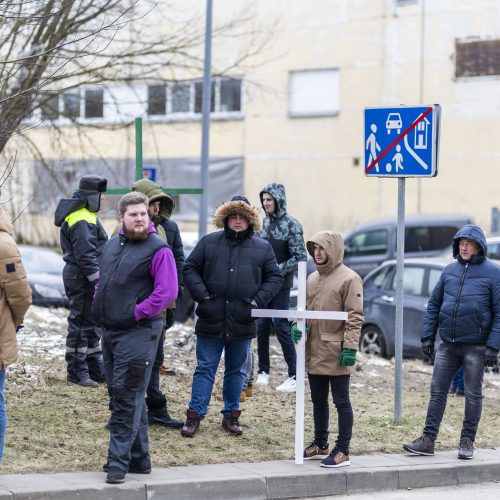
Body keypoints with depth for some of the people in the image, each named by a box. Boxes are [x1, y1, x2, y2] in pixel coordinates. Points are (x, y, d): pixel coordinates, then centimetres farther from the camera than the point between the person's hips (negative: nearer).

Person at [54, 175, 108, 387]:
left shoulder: (87, 216, 16)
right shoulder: (82, 221, -18)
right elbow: (85, 257, -23)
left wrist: (100, 278, 22)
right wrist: (99, 280, -22)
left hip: (81, 278, 11)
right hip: (83, 279, -11)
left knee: (92, 324, 17)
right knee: (80, 324, -3)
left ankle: (95, 369, 26)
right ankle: (76, 372, 4)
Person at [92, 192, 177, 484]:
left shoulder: (158, 249, -11)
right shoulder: (114, 244, 13)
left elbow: (167, 291, -18)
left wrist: (136, 313, -16)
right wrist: (101, 309, 12)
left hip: (138, 332, -8)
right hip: (110, 330, 8)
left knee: (127, 396, -9)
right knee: (121, 395, 13)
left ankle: (119, 460, -6)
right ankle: (139, 458, 22)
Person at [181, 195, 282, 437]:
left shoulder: (262, 248, 6)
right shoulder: (209, 243, 3)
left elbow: (274, 277, 9)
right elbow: (190, 269, 5)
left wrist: (259, 300, -4)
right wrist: (202, 295, -7)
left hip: (242, 322, 1)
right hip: (211, 320, -1)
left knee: (236, 371, 12)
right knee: (205, 369, 3)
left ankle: (231, 415, 23)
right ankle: (194, 415, 6)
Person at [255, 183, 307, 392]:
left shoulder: (291, 225, -10)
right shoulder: (266, 221, 9)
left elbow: (300, 257, -12)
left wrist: (278, 270, -17)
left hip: (281, 284, -6)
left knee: (281, 326, -7)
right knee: (262, 325, 7)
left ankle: (294, 376, -2)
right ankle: (263, 371, 18)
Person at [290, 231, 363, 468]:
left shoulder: (349, 279, -9)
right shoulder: (312, 278, 14)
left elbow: (355, 317, -12)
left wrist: (350, 347, -18)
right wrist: (298, 325, -1)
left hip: (336, 353, -8)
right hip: (313, 351, 8)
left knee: (341, 401, -1)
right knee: (318, 400, 17)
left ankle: (342, 451, 4)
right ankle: (320, 445, 29)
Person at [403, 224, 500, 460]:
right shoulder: (450, 270, 8)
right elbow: (434, 304, 13)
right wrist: (427, 336, 6)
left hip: (475, 346, -4)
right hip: (447, 344, 4)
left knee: (473, 395, 4)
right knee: (437, 391, 4)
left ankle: (467, 441, 14)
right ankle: (428, 439, 8)